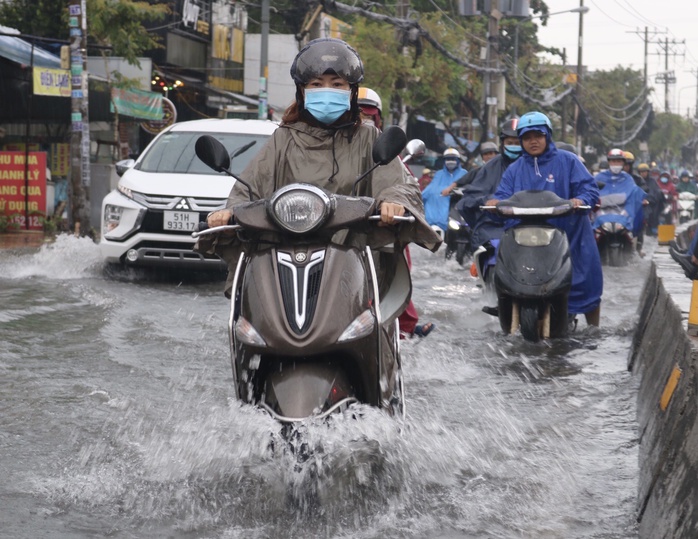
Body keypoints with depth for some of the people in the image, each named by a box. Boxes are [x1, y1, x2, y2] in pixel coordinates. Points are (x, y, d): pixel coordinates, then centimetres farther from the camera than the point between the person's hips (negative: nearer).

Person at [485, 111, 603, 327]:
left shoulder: (567, 161, 3)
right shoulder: (514, 170, 14)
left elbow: (589, 189, -4)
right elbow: (504, 195, 5)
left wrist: (581, 200, -26)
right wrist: (496, 202, -19)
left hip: (571, 234, -2)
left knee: (586, 281, 4)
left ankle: (594, 330, 20)